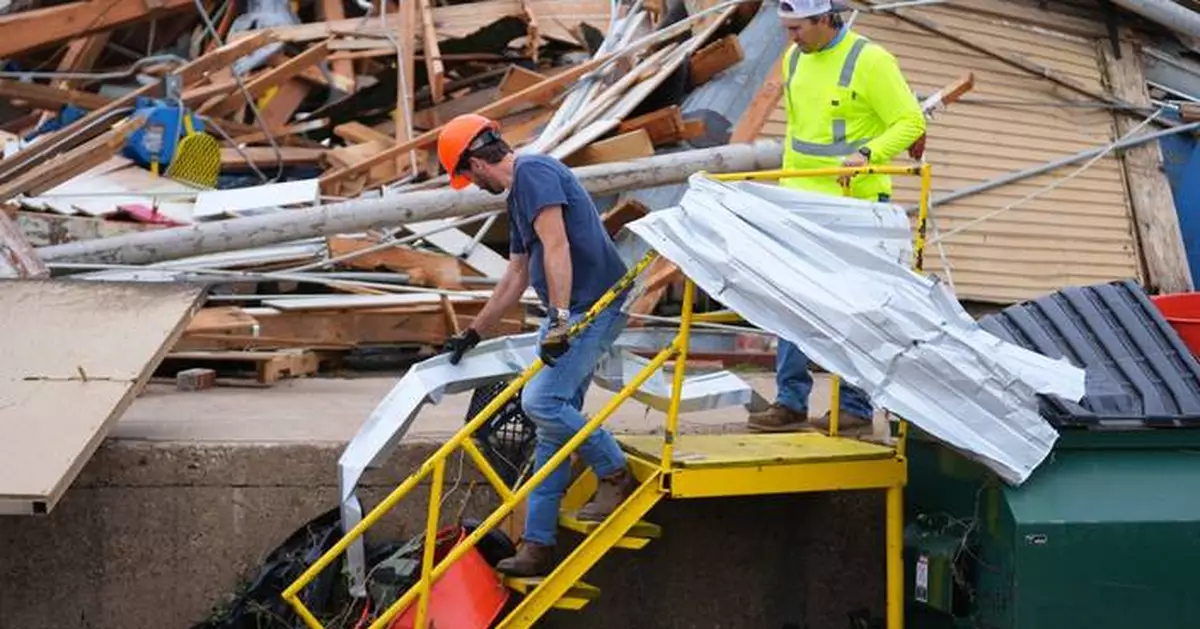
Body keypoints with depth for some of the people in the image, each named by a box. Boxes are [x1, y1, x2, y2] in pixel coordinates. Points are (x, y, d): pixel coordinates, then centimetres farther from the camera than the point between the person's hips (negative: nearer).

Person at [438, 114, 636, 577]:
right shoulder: (519, 194, 22)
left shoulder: (533, 172, -10)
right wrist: (474, 333, 35)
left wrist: (560, 318, -28)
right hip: (572, 313, 10)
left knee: (542, 401, -20)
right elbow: (518, 274, 30)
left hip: (594, 307, -10)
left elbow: (556, 247, -21)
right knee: (554, 422, 8)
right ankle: (538, 546, 10)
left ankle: (616, 475, -1)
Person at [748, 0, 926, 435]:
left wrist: (868, 153, -27)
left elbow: (911, 122, -12)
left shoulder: (870, 61, -12)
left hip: (853, 205, -7)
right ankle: (791, 401, 12)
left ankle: (855, 409, 6)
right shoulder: (794, 59, 11)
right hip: (802, 203, 7)